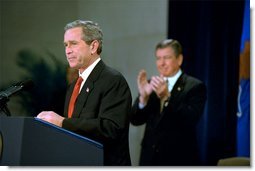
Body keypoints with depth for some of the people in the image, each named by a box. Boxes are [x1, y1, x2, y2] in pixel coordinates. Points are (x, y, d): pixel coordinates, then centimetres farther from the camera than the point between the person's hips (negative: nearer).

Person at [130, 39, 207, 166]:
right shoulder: (152, 84, 9)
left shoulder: (195, 86, -5)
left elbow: (191, 119, -20)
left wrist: (167, 97, -31)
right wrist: (143, 96, -17)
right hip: (150, 160, 5)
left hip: (179, 161, -5)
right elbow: (135, 120, 2)